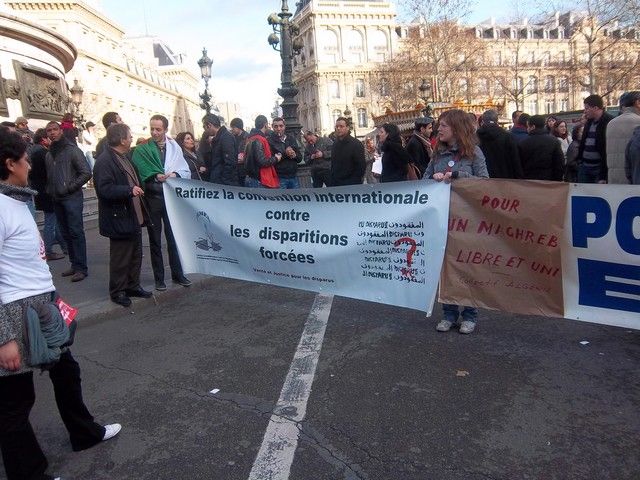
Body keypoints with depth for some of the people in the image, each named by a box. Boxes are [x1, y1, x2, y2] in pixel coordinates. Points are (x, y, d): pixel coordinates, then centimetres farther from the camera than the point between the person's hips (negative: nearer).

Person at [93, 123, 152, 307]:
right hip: (119, 219, -9)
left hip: (134, 217, 10)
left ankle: (133, 285, 30)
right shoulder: (104, 161, -17)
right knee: (120, 258, 2)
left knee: (136, 255, 17)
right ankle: (117, 291, 16)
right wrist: (129, 190, -33)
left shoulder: (123, 158, 14)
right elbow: (105, 189, -27)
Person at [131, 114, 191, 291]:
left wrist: (175, 174, -16)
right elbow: (139, 172, -8)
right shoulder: (141, 149, 1)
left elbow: (187, 172, 4)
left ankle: (177, 273, 21)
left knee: (174, 237, 8)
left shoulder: (174, 147, 6)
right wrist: (155, 176, -21)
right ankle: (159, 278, 16)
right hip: (152, 197, -1)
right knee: (155, 240, 7)